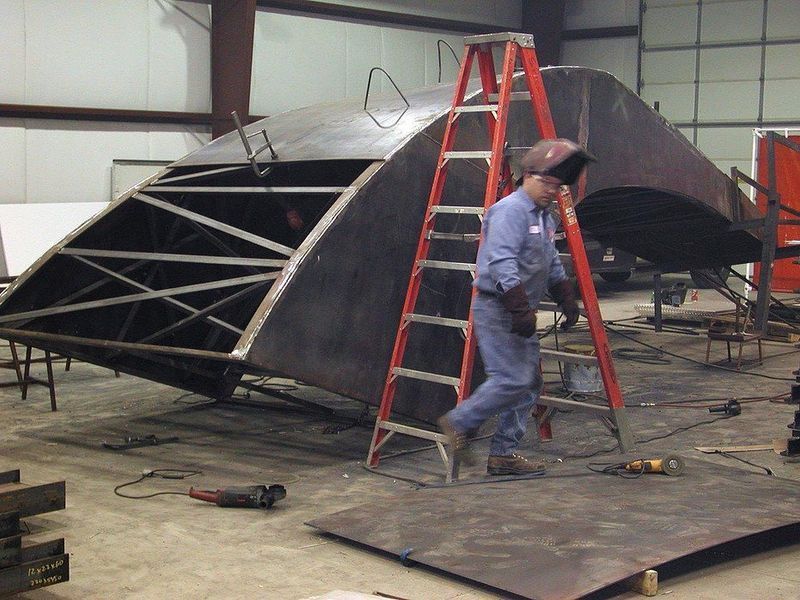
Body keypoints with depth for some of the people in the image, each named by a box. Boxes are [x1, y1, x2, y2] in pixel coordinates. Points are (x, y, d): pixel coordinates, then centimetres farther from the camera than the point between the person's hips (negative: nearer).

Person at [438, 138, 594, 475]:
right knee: (512, 380, -16)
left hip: (520, 314, 10)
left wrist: (566, 299, 26)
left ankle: (503, 454, 12)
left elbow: (552, 265, 31)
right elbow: (502, 264, -26)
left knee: (530, 384, 8)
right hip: (497, 310, -10)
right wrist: (521, 310, -31)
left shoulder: (544, 217, 18)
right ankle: (459, 423, -1)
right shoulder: (510, 210, -15)